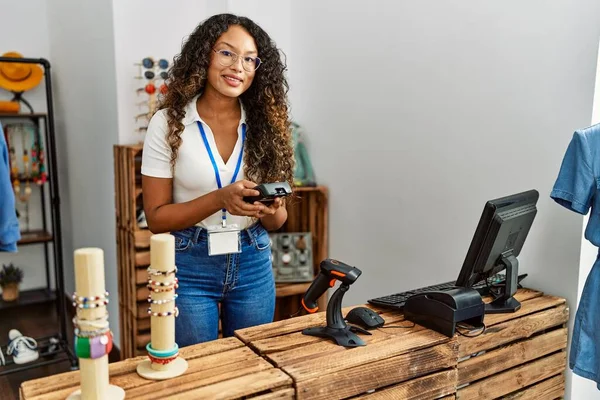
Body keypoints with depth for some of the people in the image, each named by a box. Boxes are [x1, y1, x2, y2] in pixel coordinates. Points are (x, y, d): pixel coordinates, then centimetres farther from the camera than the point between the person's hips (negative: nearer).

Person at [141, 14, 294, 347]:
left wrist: (271, 210, -20)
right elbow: (156, 218, -9)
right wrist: (219, 199, -23)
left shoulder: (264, 123, -2)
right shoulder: (169, 122, -9)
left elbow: (277, 222, 3)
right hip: (190, 268, -2)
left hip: (253, 265, 3)